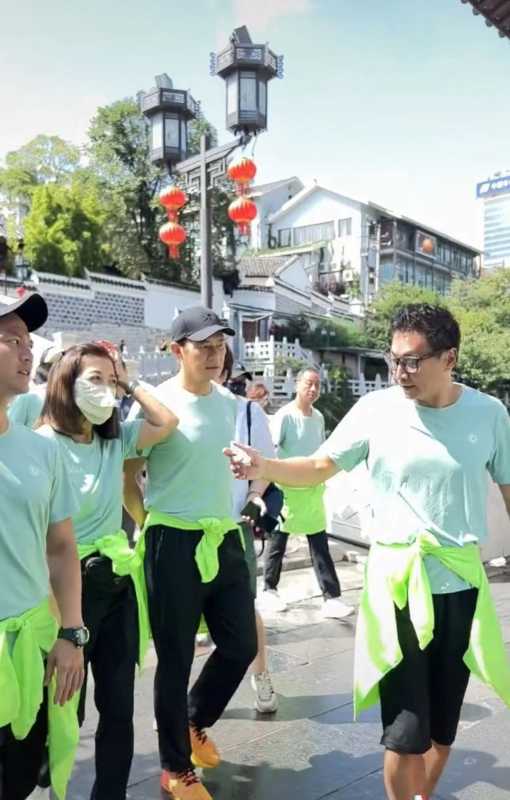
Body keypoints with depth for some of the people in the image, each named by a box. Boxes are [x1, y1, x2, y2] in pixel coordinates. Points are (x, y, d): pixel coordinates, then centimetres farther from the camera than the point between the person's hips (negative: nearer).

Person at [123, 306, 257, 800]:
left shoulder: (230, 402, 6)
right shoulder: (157, 404, -12)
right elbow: (126, 479, -5)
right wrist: (154, 527, -2)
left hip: (225, 538, 6)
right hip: (175, 544, -6)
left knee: (241, 646, 14)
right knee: (175, 659, 7)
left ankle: (194, 724, 41)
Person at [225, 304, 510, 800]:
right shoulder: (376, 409, -8)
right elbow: (320, 467, -3)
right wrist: (264, 467, -20)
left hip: (463, 583, 3)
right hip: (397, 582, -2)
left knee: (445, 720, 19)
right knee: (406, 727, 3)